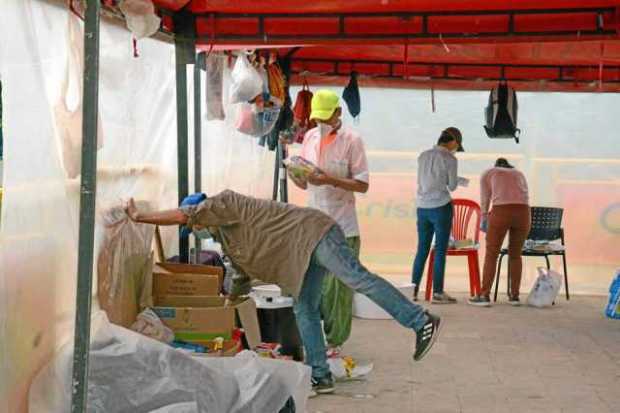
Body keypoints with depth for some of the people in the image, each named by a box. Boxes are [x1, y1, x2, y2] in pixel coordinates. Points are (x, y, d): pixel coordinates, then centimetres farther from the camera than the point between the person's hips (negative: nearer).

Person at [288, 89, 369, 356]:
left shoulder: (351, 141, -6)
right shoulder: (310, 137, 10)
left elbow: (362, 184, -9)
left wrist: (330, 180, -20)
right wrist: (294, 175, -6)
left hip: (342, 227, -5)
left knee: (338, 287, -1)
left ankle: (335, 342, 8)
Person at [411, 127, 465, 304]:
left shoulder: (423, 156, 9)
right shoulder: (449, 159, -8)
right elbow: (452, 186, -2)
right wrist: (458, 180, 22)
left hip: (422, 207, 5)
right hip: (441, 206, -5)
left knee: (422, 249, 11)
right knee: (440, 250, 0)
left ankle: (413, 289, 10)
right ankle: (437, 292, 0)